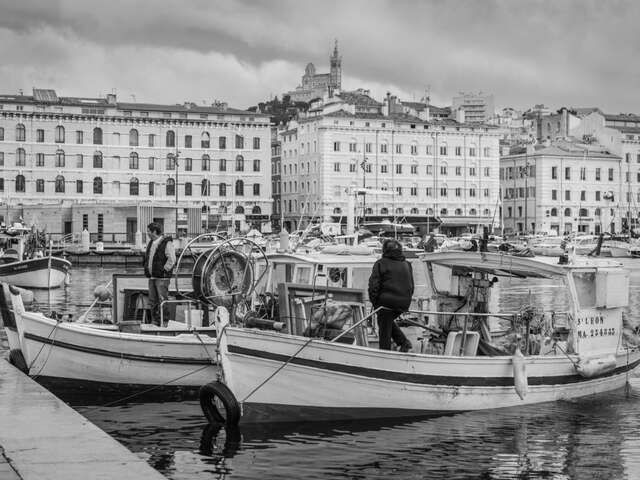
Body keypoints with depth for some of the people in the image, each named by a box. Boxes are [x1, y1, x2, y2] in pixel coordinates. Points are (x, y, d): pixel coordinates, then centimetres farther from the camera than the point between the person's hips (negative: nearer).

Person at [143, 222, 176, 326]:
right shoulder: (150, 243, 16)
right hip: (152, 277, 8)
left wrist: (164, 270, -14)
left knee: (163, 301, -8)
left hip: (162, 277, -8)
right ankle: (154, 322, 17)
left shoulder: (167, 243, -10)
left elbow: (172, 259, -14)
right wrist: (147, 270, 14)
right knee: (152, 301, 10)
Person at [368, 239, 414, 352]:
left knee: (385, 330, 5)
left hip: (386, 302, -6)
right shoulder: (407, 265, 13)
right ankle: (404, 342, 15)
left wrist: (374, 302, 1)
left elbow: (373, 285, -9)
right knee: (389, 321, 28)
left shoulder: (381, 264, -5)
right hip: (403, 303, 6)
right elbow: (411, 286, 18)